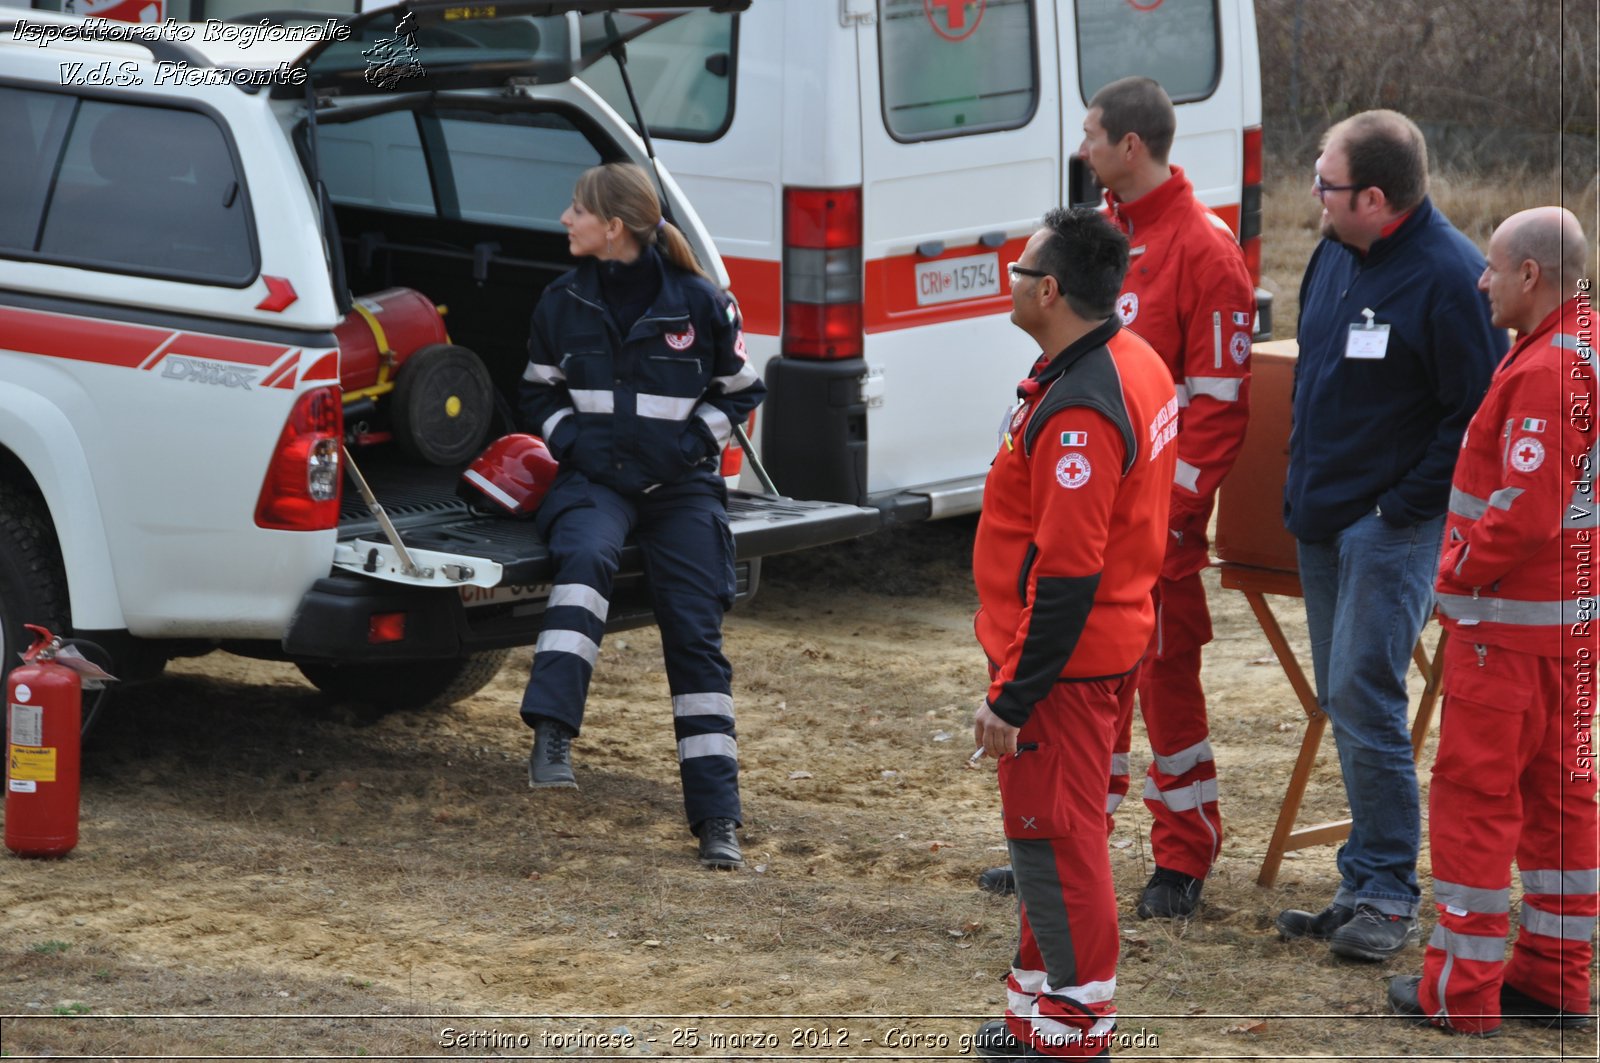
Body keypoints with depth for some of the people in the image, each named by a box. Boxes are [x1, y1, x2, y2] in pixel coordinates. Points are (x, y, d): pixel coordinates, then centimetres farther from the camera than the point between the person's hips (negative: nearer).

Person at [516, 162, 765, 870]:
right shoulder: (562, 303, 5)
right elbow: (538, 393, 15)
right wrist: (572, 440, -4)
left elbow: (739, 391, 9)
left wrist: (693, 440, -7)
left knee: (695, 633, -8)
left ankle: (717, 817, -4)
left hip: (681, 485, -1)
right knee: (584, 556, -35)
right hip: (595, 479, 1)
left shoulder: (700, 303, -2)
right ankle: (552, 735, -45)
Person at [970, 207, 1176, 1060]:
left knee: (1053, 838, -2)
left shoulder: (1078, 410, -25)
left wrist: (1013, 696, -21)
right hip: (1113, 639, 10)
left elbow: (1065, 574, -26)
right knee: (1047, 829, 19)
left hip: (1065, 661, -10)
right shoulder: (1135, 364, 8)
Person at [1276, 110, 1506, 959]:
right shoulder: (1336, 252, 8)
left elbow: (1478, 412, -17)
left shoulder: (1450, 277, -18)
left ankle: (1386, 895, -3)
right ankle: (1367, 881, 20)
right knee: (1343, 701, 11)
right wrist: (1302, 481, 15)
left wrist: (1404, 504, -16)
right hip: (1322, 519, 8)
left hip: (1391, 523, -8)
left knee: (1363, 698, -12)